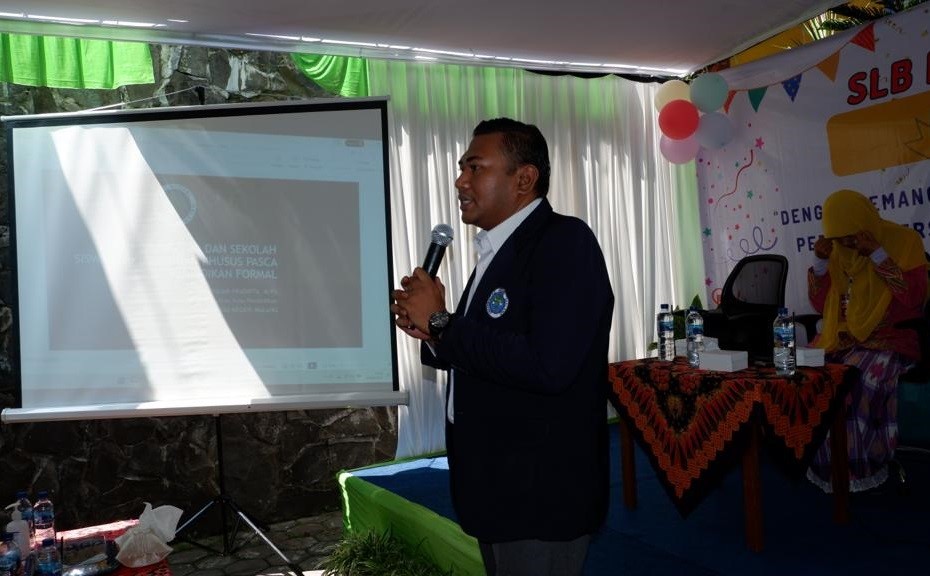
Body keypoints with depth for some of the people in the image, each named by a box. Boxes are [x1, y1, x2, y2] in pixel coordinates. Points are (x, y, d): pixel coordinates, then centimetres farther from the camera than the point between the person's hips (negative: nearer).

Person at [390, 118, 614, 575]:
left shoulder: (566, 241, -17)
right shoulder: (498, 250, 11)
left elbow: (548, 367, -29)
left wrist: (442, 321, -20)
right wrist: (432, 334, -4)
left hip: (541, 495, -9)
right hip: (497, 487, 9)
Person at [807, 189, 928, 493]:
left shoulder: (903, 240, -4)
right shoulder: (836, 249, 9)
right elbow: (820, 305, 10)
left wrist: (877, 254, -19)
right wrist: (820, 261, -3)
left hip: (889, 339, -5)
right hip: (841, 338, 5)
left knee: (858, 378, -34)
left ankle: (859, 467, -19)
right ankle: (828, 465, -9)